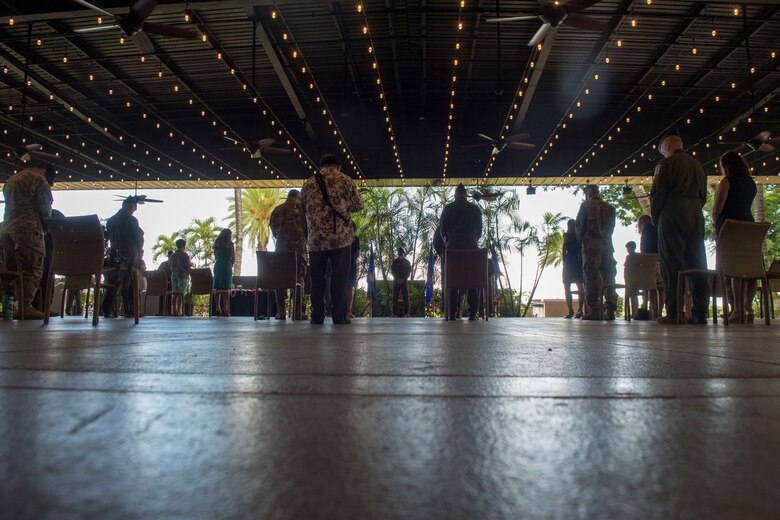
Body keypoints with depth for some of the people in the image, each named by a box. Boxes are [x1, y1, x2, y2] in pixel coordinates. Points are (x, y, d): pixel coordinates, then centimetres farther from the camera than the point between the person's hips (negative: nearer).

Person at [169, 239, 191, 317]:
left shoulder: (173, 255, 9)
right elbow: (188, 266, -10)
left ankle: (173, 311, 7)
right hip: (182, 275, -5)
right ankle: (179, 311, -9)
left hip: (174, 275, 6)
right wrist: (188, 275, 4)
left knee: (174, 293, 7)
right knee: (181, 293, -6)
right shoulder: (185, 255, -8)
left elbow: (169, 265, 16)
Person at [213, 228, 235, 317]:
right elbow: (233, 259, -2)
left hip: (217, 266, 5)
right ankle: (225, 309, -10)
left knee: (218, 288, 6)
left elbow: (215, 257, 15)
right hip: (226, 266, -5)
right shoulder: (230, 244, -3)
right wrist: (231, 265, 13)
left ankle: (218, 308, 4)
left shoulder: (217, 243, 13)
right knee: (226, 288, -6)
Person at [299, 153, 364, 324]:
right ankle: (339, 316, 2)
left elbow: (302, 208, 17)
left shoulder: (309, 183, 9)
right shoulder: (344, 180, 1)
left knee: (317, 279, 9)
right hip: (340, 237, -2)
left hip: (316, 238, 2)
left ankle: (317, 316, 9)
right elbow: (358, 205, 5)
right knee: (339, 278, 2)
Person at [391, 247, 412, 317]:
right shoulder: (394, 262, 7)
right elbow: (392, 271, 3)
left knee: (406, 297, -4)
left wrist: (403, 279, -10)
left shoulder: (407, 262, 8)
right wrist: (397, 279, -11)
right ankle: (395, 312, 0)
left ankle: (406, 313, -2)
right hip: (396, 281, 0)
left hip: (404, 281, 0)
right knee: (395, 297, -3)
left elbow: (409, 271, 4)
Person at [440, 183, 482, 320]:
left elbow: (442, 229, 6)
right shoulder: (475, 209, 6)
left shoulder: (448, 208, 2)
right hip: (471, 247, 1)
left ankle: (452, 314, -4)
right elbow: (479, 230, 9)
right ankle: (472, 313, -2)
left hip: (452, 247, -1)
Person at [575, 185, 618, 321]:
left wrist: (582, 240, 16)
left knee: (592, 278, -6)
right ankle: (610, 310, 0)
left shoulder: (586, 206, 1)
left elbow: (579, 226, 1)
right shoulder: (609, 208, 14)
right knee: (608, 277, 5)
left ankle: (594, 310, -12)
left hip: (591, 245, -4)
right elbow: (612, 226, 14)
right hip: (607, 245, 4)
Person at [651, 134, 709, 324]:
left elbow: (657, 194, -6)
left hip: (672, 216, -6)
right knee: (697, 264, 5)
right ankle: (699, 312, 4)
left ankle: (674, 312, -12)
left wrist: (655, 219, 3)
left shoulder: (666, 164, -1)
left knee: (672, 265, -8)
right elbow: (703, 195, 20)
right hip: (696, 216, 6)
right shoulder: (698, 165, 19)